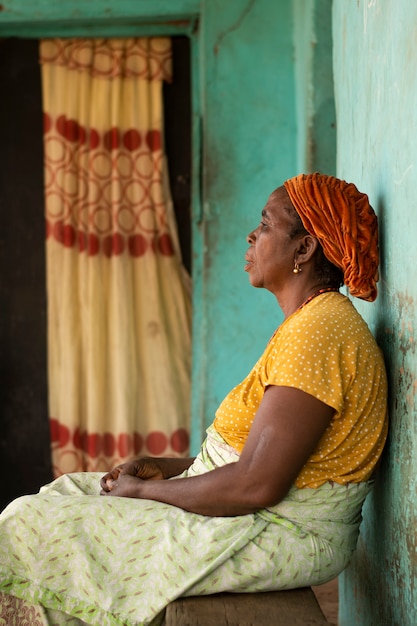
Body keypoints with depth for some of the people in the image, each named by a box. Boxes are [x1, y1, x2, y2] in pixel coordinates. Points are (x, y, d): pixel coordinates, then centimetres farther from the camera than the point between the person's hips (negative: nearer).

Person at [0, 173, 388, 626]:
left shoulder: (319, 332, -22)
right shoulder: (313, 321, 13)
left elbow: (258, 485, -28)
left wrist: (144, 491, -15)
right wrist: (169, 468, 5)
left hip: (279, 538, -11)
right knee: (64, 495, 15)